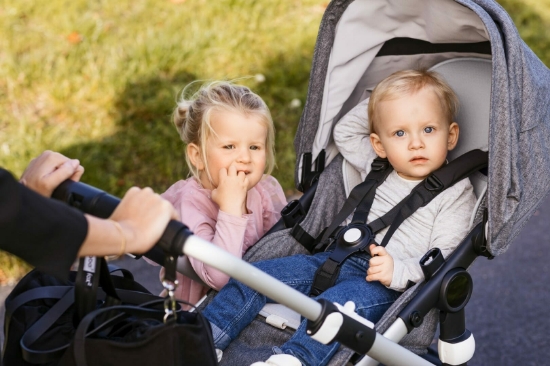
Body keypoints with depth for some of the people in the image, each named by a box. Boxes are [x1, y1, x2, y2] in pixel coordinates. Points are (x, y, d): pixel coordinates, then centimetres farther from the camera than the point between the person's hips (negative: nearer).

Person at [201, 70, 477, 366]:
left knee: (340, 301, -39)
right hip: (337, 260, 7)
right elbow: (344, 133, 31)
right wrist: (380, 101, 22)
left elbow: (444, 259, -8)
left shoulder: (457, 193, -1)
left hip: (385, 285, -7)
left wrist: (398, 271, -25)